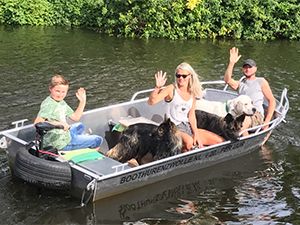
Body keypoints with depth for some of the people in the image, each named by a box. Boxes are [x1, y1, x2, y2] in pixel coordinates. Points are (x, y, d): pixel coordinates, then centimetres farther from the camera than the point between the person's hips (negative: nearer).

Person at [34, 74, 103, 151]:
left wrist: (82, 102, 5)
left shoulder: (61, 102, 8)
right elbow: (37, 123, -34)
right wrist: (58, 123, -39)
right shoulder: (48, 104, -21)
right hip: (60, 143, -10)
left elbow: (75, 117, 14)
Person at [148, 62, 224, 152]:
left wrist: (196, 134, -1)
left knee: (220, 141, -1)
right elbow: (151, 102, -22)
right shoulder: (171, 89, -10)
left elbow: (191, 115, 10)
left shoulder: (192, 92, 7)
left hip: (188, 126, 6)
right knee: (189, 142, -39)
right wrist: (158, 87, -38)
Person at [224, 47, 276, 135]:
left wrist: (267, 121, -2)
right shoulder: (240, 83, 26)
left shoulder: (261, 82, 17)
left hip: (256, 115, -3)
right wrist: (231, 63, -7)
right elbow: (227, 80, 3)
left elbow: (272, 101, 11)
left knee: (240, 125, -36)